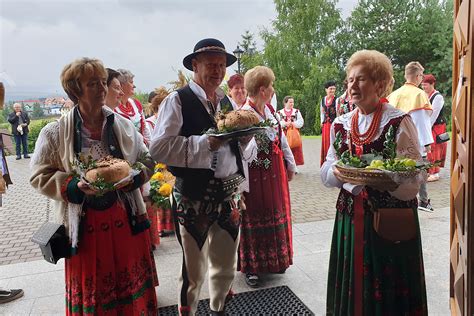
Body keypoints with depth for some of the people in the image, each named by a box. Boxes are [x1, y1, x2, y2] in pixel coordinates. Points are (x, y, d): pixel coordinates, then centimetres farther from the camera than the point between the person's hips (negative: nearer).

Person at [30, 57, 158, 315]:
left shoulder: (123, 125, 3)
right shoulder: (54, 134, -6)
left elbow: (147, 160, 8)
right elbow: (40, 176, -2)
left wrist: (132, 178, -11)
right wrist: (75, 187, -17)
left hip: (127, 220, 2)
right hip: (84, 226, -2)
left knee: (133, 287, 14)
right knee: (91, 293, 14)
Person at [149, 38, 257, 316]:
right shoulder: (178, 100, -7)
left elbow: (245, 153, 14)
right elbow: (159, 148, -19)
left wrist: (245, 137, -8)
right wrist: (207, 142, -22)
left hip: (230, 196, 6)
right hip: (193, 198, -6)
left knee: (226, 268, 20)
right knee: (193, 272, 9)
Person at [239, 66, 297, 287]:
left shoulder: (269, 110, 4)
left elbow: (281, 139, 12)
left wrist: (290, 164, 15)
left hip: (275, 172, 8)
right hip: (256, 176, -8)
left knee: (277, 215, 19)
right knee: (255, 218, 7)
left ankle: (275, 260, 40)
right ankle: (251, 267, 26)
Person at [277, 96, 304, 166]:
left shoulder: (296, 111, 9)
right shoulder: (280, 113, 6)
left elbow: (301, 122, -1)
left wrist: (293, 124, -15)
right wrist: (285, 124, -18)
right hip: (284, 135, -1)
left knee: (295, 151, 1)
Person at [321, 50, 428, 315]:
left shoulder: (400, 122, -9)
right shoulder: (340, 124, 5)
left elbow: (413, 181, -12)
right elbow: (326, 174, 8)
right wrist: (338, 172, -14)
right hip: (350, 217, 4)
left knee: (388, 290, 9)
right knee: (352, 286, 13)